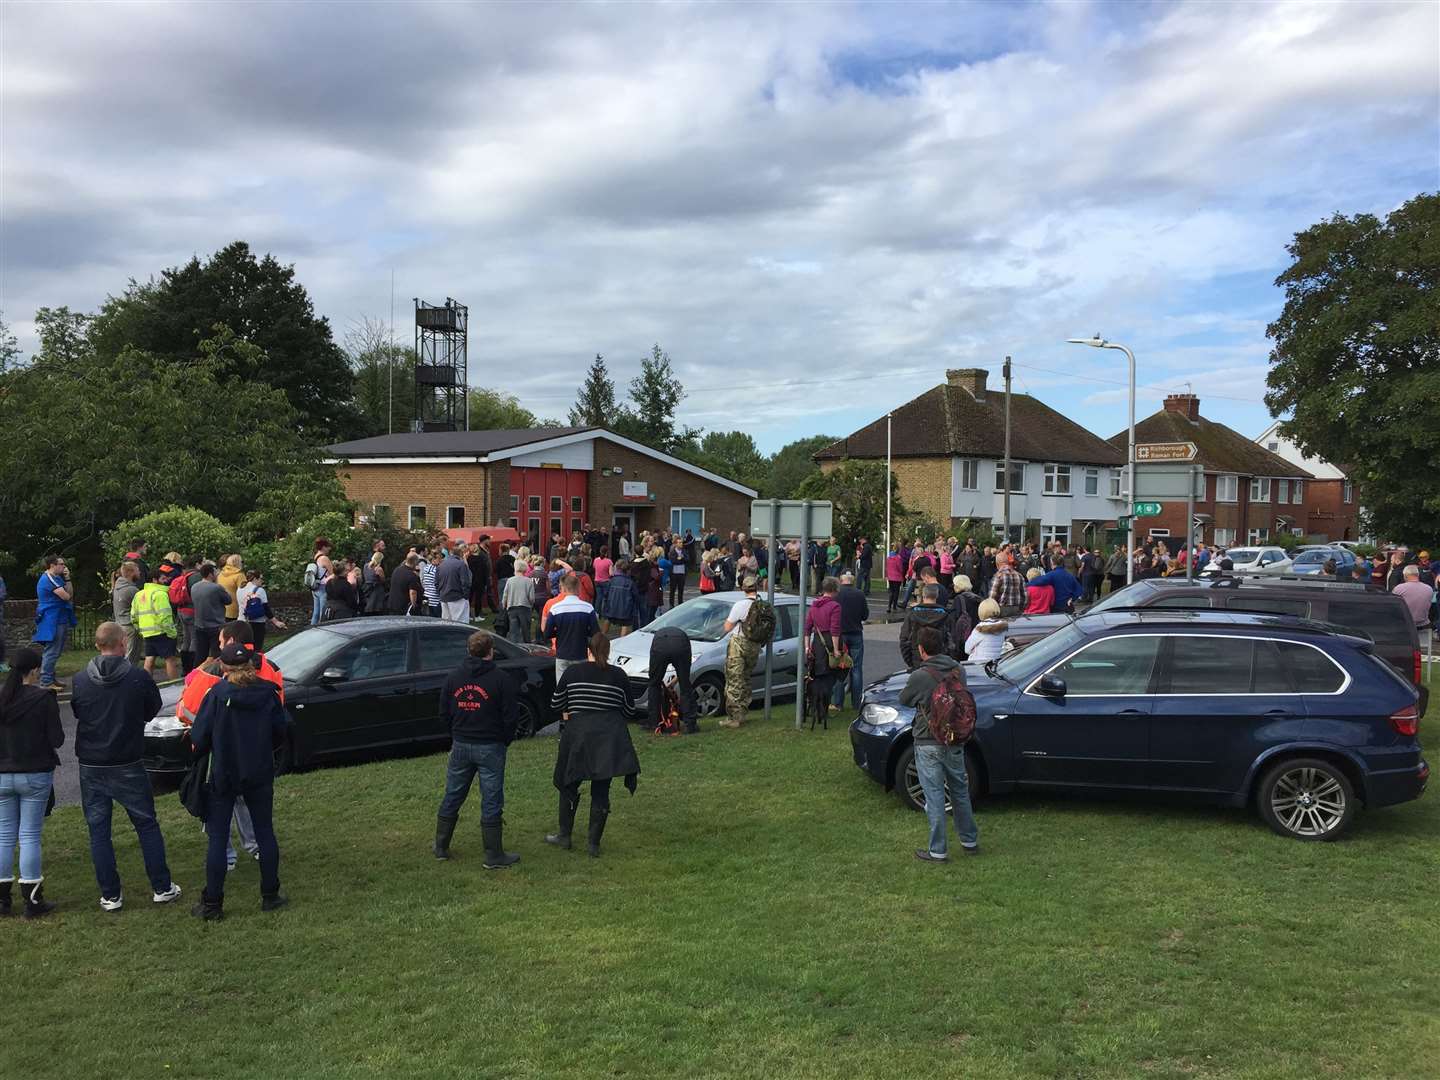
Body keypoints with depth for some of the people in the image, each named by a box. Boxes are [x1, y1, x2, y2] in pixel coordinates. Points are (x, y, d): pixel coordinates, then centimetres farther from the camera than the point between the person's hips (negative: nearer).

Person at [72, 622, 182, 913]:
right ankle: (161, 888, 14)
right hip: (128, 765, -1)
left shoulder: (79, 681, -6)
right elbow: (153, 710, 3)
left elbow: (76, 714, 8)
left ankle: (110, 895, 10)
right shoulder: (139, 678, -11)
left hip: (91, 766, 1)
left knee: (98, 831, 9)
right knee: (147, 826, 11)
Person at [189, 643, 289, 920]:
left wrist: (199, 747, 11)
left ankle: (212, 904, 8)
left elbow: (199, 738, -11)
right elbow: (281, 732, 3)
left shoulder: (218, 693, -14)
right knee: (265, 832, 13)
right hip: (260, 774, 3)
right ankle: (270, 896, 19)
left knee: (217, 837, 5)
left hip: (223, 775, -3)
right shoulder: (268, 693, -5)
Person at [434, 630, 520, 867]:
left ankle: (441, 847, 25)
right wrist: (505, 740, 6)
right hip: (490, 747, -4)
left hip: (460, 746, 4)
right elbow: (511, 716, -10)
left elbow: (444, 712, 10)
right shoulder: (501, 679, -11)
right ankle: (494, 856, 7)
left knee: (452, 797, 16)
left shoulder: (453, 677, 3)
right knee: (491, 801, 2)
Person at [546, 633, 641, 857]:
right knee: (601, 791, 7)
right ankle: (594, 843, 10)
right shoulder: (619, 676, 1)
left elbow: (556, 704, 6)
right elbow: (630, 711, 8)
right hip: (610, 737, 1)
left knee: (569, 784, 16)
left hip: (578, 734, -1)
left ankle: (564, 836, 24)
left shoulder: (572, 672, -1)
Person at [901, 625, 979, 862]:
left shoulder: (920, 677, -19)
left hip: (929, 745, -5)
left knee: (934, 797, 1)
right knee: (960, 791, 19)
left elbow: (904, 700, -2)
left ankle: (938, 851, 8)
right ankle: (970, 841, 30)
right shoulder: (958, 670, -2)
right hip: (955, 742, 5)